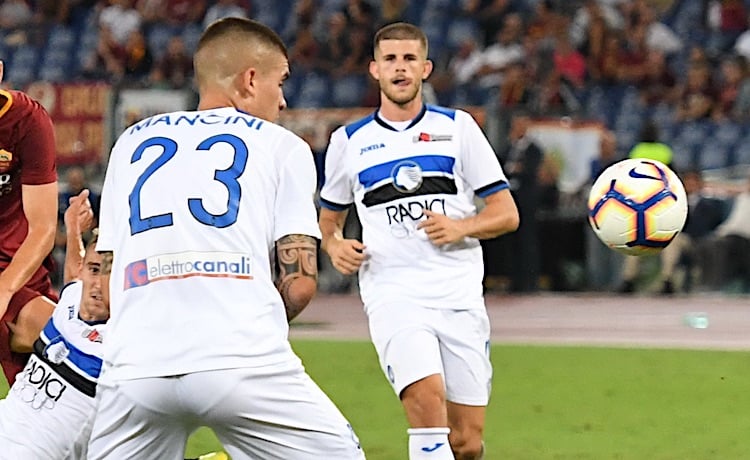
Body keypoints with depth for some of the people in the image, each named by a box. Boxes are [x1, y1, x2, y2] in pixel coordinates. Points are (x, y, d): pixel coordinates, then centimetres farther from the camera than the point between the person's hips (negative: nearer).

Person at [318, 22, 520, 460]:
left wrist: (461, 227, -11)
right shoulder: (349, 141, 12)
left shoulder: (458, 127, 10)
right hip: (393, 293, -1)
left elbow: (507, 214, 9)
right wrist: (335, 245, 2)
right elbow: (329, 220, 25)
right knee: (427, 398, -29)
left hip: (460, 295, 1)